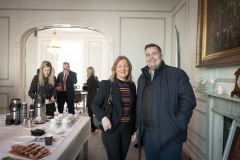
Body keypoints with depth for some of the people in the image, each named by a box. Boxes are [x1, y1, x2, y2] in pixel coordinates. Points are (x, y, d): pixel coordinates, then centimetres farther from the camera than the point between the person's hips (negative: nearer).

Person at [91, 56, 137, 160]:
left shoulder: (132, 85, 7)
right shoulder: (106, 84, -6)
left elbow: (133, 109, 12)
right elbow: (94, 104, -5)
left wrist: (134, 130, 12)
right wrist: (103, 117, -23)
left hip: (127, 129, 4)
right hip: (111, 128, -4)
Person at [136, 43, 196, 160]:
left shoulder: (176, 74, -7)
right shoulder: (142, 78, 12)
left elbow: (188, 100, -12)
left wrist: (177, 125, -15)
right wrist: (139, 126, 9)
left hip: (169, 135, -5)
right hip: (147, 134, 6)